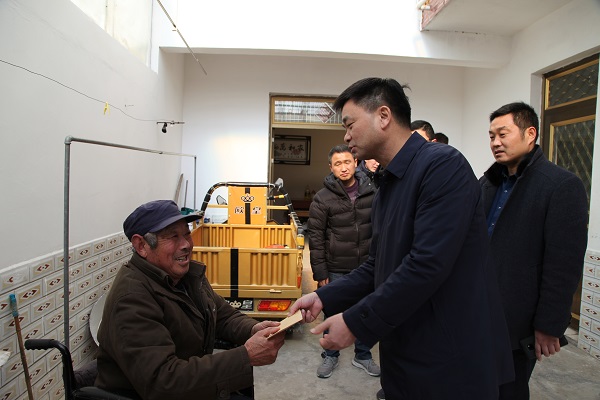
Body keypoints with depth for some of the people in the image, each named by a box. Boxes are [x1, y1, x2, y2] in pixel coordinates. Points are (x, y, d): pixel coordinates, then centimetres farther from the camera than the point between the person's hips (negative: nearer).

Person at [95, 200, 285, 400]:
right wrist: (246, 357, -36)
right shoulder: (130, 300, -26)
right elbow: (161, 382, -32)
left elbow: (226, 316, 5)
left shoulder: (189, 272, -1)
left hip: (195, 382, 7)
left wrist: (253, 329, -17)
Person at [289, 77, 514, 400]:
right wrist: (324, 297, 1)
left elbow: (427, 264, -25)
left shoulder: (443, 165, -17)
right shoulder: (387, 186, 10)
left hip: (451, 360, -7)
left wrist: (355, 322, -20)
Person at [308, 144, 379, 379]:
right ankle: (330, 356, 34)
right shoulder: (323, 198, -8)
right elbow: (316, 238, -7)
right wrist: (320, 273, -8)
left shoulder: (372, 192, -3)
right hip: (336, 270, -2)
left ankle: (362, 356, 36)